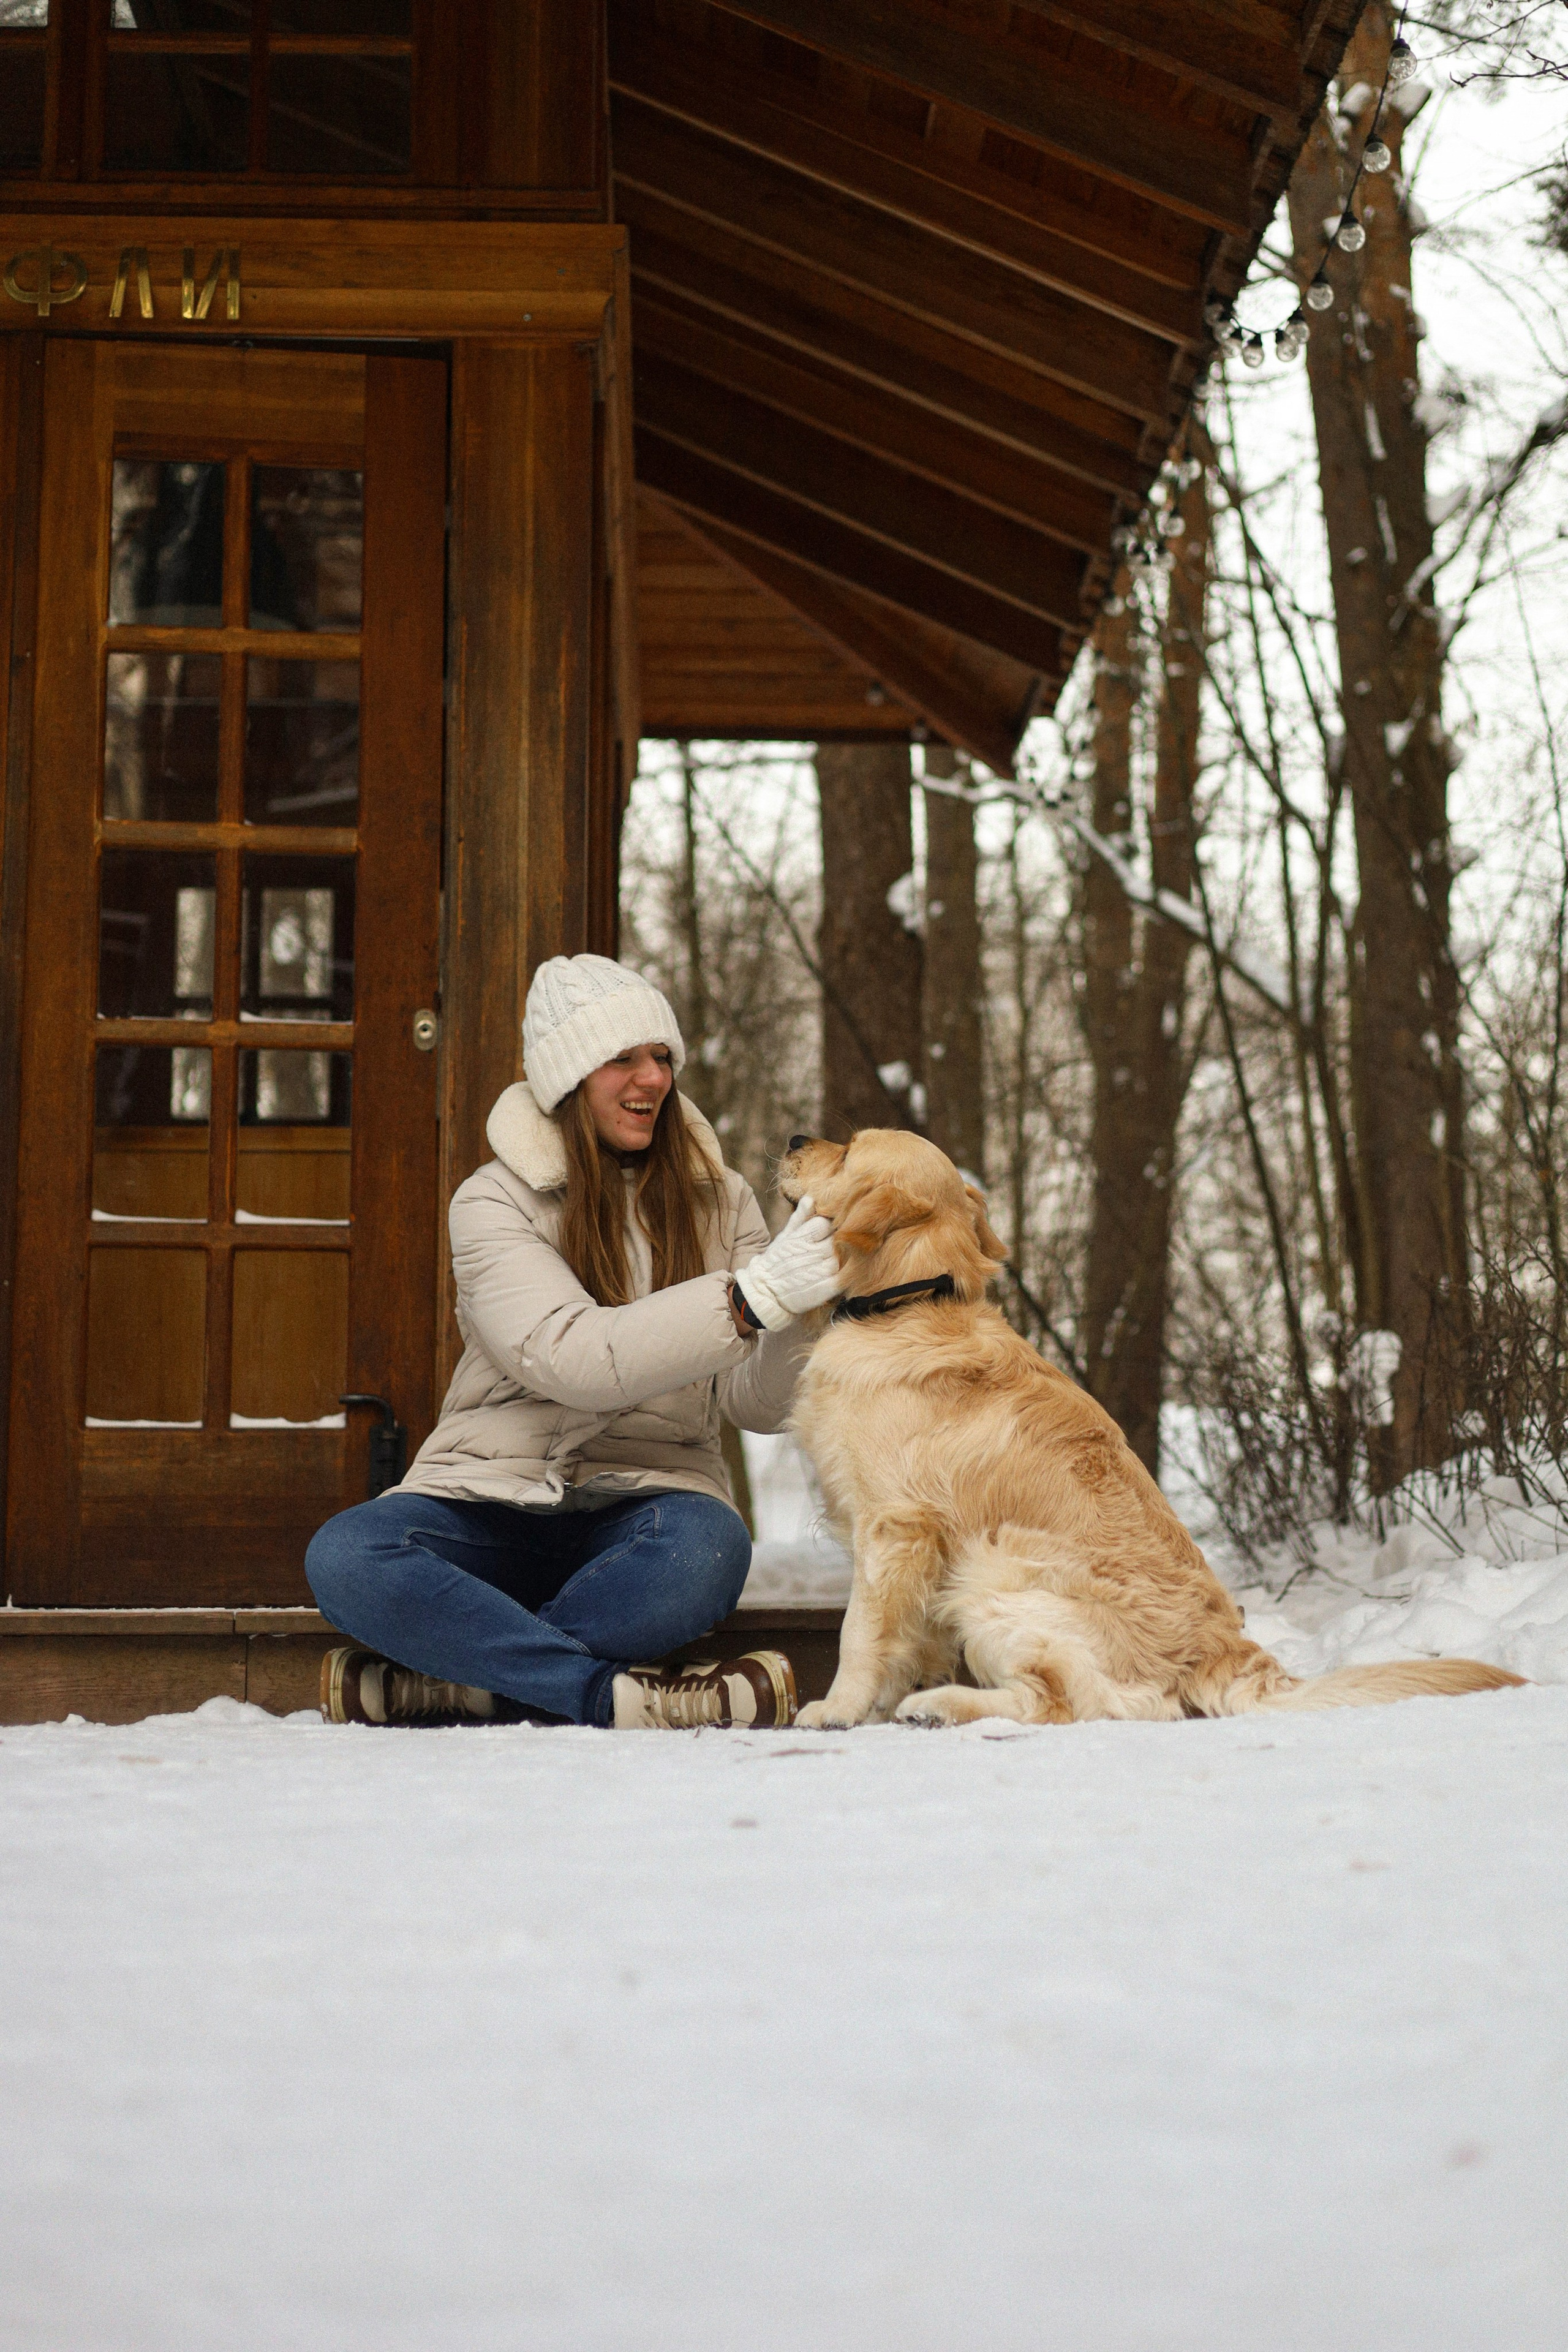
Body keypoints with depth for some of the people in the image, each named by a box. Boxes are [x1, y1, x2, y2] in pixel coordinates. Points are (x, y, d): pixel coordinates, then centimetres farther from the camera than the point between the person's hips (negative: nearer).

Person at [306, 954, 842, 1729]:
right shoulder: (493, 1202, -2)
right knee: (344, 1557, -31)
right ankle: (620, 1694, -38)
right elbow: (571, 1359, -20)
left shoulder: (714, 1198, 9)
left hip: (646, 1497, 1)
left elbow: (758, 1404, 0)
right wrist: (750, 1297, -29)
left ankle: (434, 1681, -29)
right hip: (493, 1497, -1)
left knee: (708, 1547, -36)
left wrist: (801, 1308, -22)